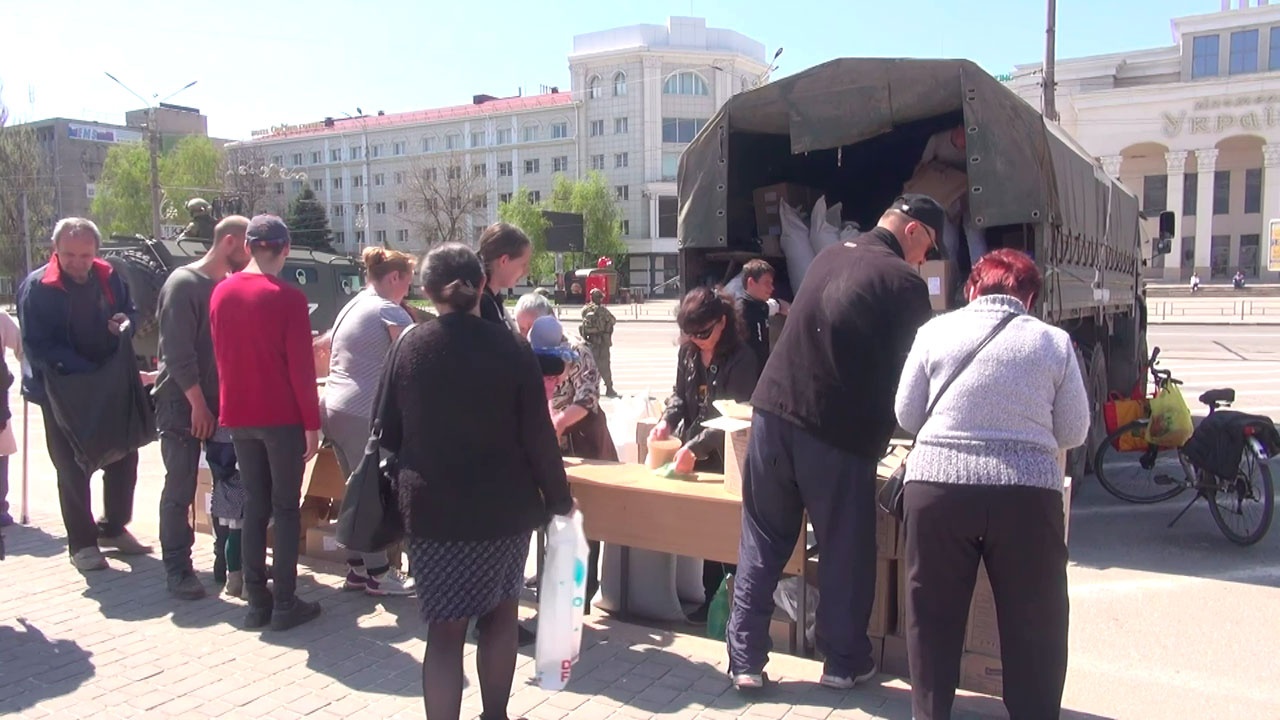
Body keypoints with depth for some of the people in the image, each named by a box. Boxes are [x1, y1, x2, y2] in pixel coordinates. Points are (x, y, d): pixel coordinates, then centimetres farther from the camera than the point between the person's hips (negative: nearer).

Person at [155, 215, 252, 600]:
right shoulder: (183, 284, -11)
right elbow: (178, 352, -16)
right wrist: (198, 403, -16)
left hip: (222, 403, 7)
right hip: (183, 405, -6)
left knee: (230, 484, 8)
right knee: (180, 489, 1)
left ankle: (228, 562, 18)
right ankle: (178, 570, 10)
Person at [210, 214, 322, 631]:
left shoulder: (222, 293, 4)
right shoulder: (288, 298, -13)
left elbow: (220, 355, 11)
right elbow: (301, 368, -13)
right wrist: (312, 423, -7)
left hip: (238, 416, 5)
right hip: (282, 416, -5)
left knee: (254, 507, 13)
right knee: (286, 509, 4)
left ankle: (257, 601, 17)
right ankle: (285, 604, 8)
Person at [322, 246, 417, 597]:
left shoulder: (352, 306, 17)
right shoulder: (389, 311, -9)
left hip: (333, 409, 9)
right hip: (362, 415, -9)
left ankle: (357, 567, 22)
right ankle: (378, 574, 9)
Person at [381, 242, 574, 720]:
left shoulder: (408, 348, -5)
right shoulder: (512, 350, -10)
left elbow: (390, 433, 3)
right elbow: (538, 436, -9)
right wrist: (559, 499, 4)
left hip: (432, 507, 0)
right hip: (503, 507, 0)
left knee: (445, 628, 6)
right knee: (500, 613, 19)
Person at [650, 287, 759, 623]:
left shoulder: (741, 359, -16)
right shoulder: (688, 352, 2)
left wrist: (695, 447, -26)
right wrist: (667, 421, -8)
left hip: (725, 459, -6)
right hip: (692, 454, 6)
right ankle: (712, 597, 26)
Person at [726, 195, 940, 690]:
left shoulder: (829, 256, 14)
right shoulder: (904, 283, -6)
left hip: (774, 409, 6)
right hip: (837, 430, -5)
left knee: (762, 542, 12)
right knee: (846, 550, 11)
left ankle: (745, 660, 16)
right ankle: (844, 662, 25)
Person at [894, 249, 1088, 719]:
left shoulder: (936, 330, 4)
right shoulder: (1055, 342, 4)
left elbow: (906, 416, 7)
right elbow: (1073, 433, 8)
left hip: (937, 486, 1)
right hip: (1028, 492, 0)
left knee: (933, 616, 13)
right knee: (1034, 622, 13)